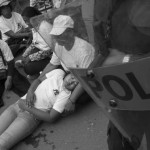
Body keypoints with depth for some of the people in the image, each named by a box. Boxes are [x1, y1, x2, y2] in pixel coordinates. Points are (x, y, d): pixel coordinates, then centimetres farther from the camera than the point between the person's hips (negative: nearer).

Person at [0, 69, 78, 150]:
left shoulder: (66, 94, -10)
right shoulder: (59, 72, 5)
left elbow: (51, 118, -14)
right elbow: (38, 80, 17)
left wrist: (26, 107, -13)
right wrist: (30, 93, -5)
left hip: (31, 115, -5)